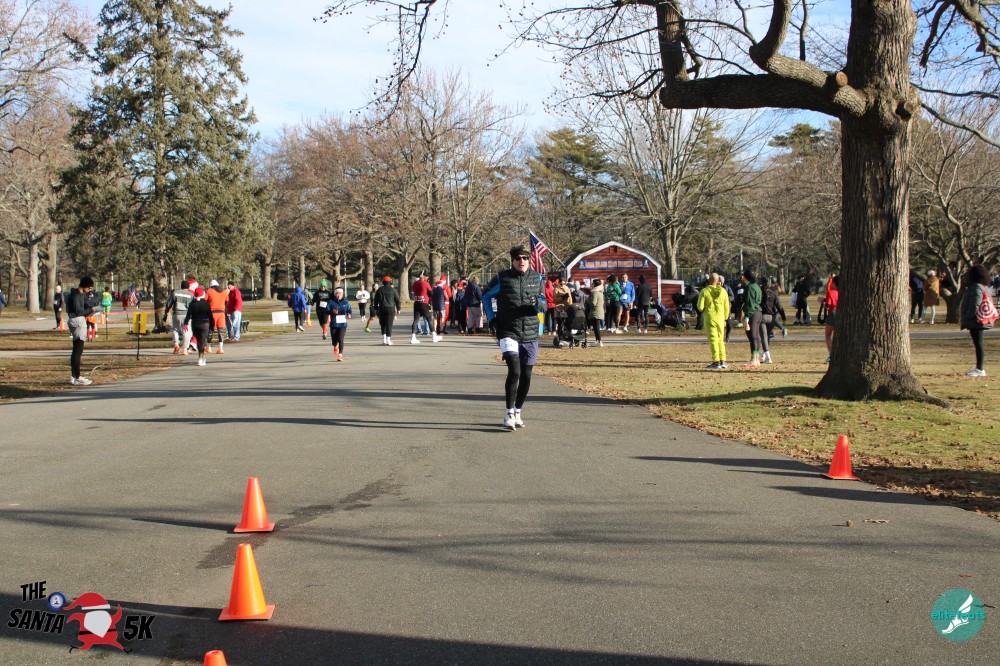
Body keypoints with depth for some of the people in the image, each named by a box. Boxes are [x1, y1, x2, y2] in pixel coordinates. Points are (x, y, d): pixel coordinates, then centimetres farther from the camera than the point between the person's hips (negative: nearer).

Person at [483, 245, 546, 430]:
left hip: (530, 335, 4)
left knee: (526, 376, 7)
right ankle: (509, 415, -9)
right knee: (514, 371, -18)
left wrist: (538, 303, -12)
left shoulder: (537, 279, 6)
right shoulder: (502, 278, -2)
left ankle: (517, 412, 24)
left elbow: (543, 306, 11)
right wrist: (491, 317, 5)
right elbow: (485, 296, 15)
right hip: (508, 333, -4)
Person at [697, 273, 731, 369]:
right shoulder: (723, 291, 2)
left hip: (709, 318, -3)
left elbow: (700, 307, -11)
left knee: (713, 340, -2)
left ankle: (716, 362, -7)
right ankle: (723, 361, 10)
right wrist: (725, 319, 18)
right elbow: (726, 307, 6)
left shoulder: (704, 291, -8)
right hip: (720, 318, 3)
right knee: (720, 340, 14)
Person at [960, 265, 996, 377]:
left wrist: (965, 319, -17)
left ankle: (980, 370, -4)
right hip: (980, 321, 10)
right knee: (978, 344, 15)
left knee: (978, 344, -6)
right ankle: (979, 367, 21)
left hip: (976, 321, -10)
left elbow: (974, 306, -23)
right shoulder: (985, 287, 14)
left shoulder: (976, 287, -18)